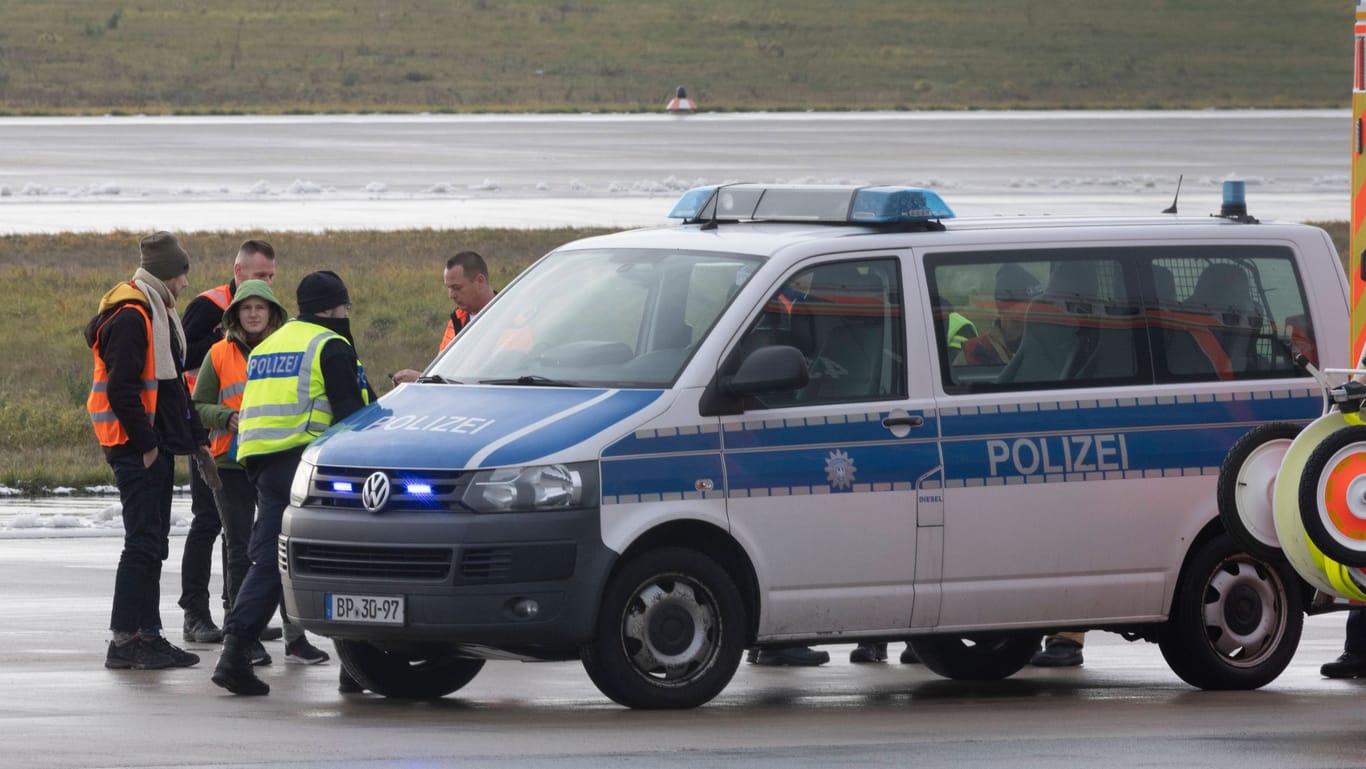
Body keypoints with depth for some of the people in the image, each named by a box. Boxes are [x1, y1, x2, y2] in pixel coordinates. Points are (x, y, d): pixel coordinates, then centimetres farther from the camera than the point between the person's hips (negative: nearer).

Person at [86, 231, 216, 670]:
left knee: (152, 542, 13)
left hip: (155, 447, 11)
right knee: (144, 542, -11)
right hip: (136, 448, -11)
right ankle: (125, 640, -11)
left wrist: (197, 440, 21)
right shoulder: (130, 317, -15)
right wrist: (145, 444, -20)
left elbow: (173, 387, 25)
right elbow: (122, 388, -21)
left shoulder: (159, 315, 18)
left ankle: (147, 634, 17)